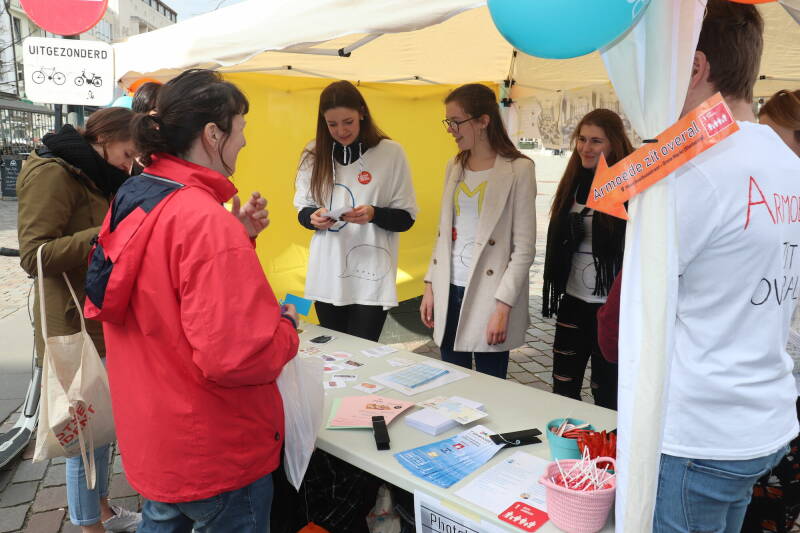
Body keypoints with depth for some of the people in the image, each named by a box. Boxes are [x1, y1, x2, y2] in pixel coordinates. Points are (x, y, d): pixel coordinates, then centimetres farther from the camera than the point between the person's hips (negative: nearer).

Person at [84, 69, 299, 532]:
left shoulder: (133, 199, 2)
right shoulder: (207, 220, -28)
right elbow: (235, 357, -32)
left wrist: (238, 237, 3)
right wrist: (286, 326, -13)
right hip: (215, 457, -8)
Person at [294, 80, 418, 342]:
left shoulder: (390, 153, -4)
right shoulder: (314, 155, 4)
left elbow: (406, 218, -1)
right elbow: (302, 210, 11)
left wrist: (374, 214, -20)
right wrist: (313, 217, -11)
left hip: (370, 279, -3)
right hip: (326, 276, 3)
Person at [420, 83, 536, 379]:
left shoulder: (518, 170, -8)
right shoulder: (454, 166, 10)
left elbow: (524, 248, -10)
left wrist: (503, 307, -14)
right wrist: (430, 286, 9)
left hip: (488, 295, -5)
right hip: (449, 291, 6)